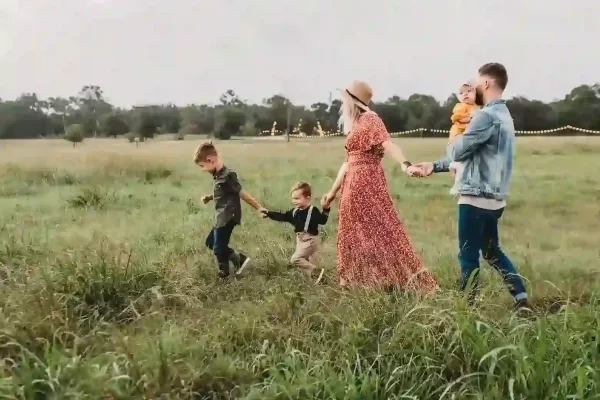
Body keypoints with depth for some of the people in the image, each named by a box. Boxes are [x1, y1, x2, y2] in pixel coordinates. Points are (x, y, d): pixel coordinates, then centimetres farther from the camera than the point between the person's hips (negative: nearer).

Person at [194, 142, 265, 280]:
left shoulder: (227, 175, -21)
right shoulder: (217, 175, 7)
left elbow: (242, 193, -17)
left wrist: (258, 207, -12)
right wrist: (209, 197, 6)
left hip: (228, 218, -10)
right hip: (222, 217, 10)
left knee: (219, 248, -1)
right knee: (210, 242, 20)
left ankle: (224, 274, 18)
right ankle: (239, 258, 20)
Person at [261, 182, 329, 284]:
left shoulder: (313, 211, -15)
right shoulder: (295, 212, 7)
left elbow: (322, 220, -25)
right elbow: (282, 216, 10)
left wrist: (325, 209, -38)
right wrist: (268, 214, 3)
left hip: (310, 240, -9)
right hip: (300, 240, 9)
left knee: (295, 259, -16)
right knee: (304, 261, 17)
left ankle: (316, 272, -12)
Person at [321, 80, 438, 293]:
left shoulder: (370, 119, -8)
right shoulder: (355, 125, 18)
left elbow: (387, 144, -25)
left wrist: (405, 164, -42)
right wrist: (333, 191, 24)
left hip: (367, 183, -9)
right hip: (354, 185, 9)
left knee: (379, 230, -9)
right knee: (356, 235, 10)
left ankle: (405, 281, -5)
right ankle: (362, 282, 16)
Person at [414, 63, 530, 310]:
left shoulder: (487, 116, -17)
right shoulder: (503, 114, 16)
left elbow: (458, 151, -14)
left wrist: (452, 143, 10)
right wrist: (435, 166, 18)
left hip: (477, 197, -9)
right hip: (493, 198, 9)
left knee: (468, 255, 1)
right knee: (492, 251, 19)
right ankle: (521, 299, 17)